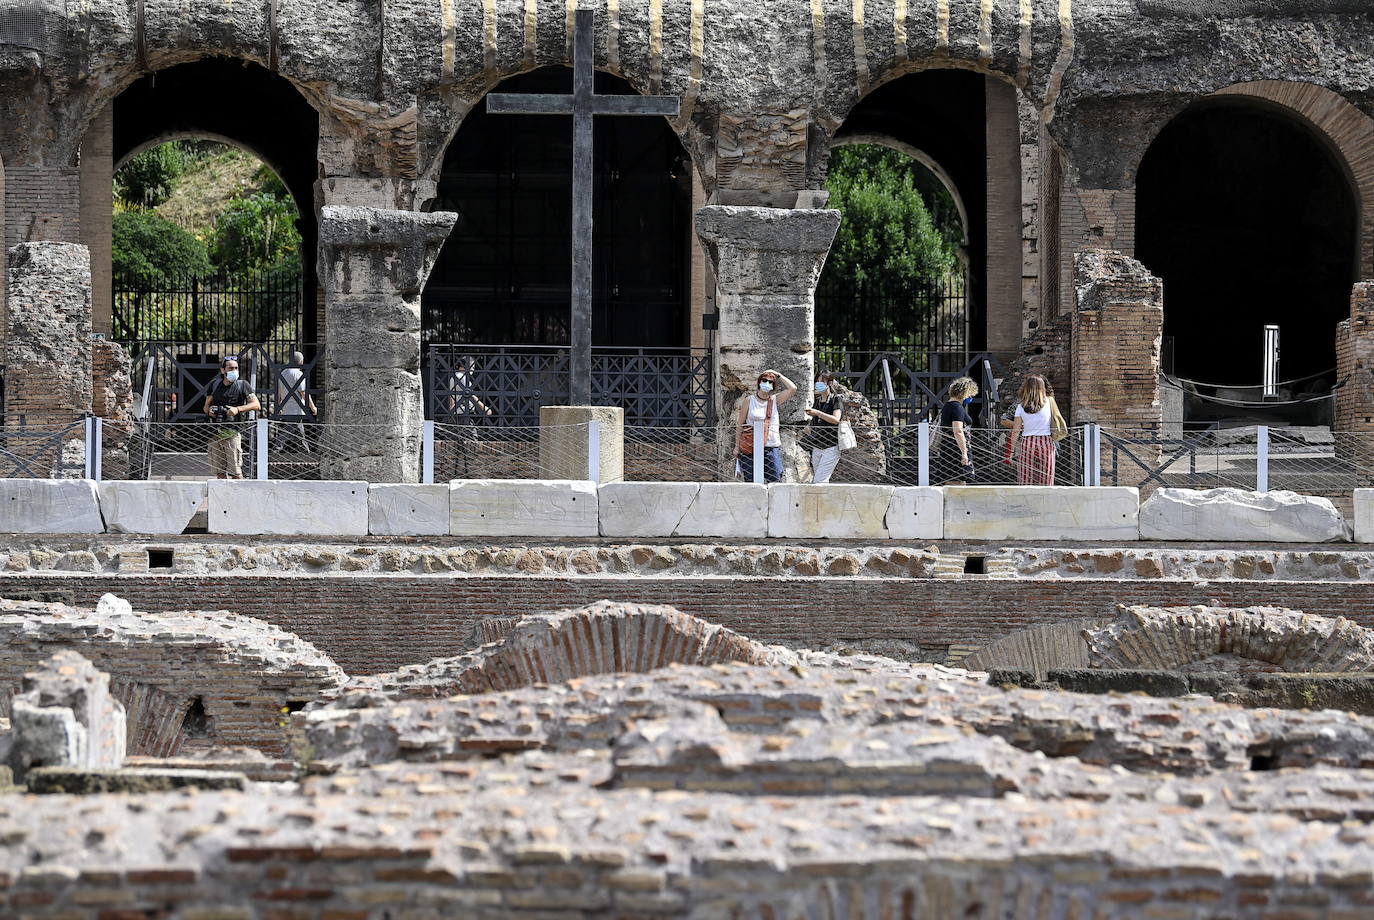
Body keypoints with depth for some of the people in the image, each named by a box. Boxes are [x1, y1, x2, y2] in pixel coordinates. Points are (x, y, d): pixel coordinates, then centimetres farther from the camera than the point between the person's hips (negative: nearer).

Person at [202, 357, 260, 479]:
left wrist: (238, 409, -19)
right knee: (219, 472, 6)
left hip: (232, 432, -4)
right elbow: (206, 406, 20)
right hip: (215, 432, 4)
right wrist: (209, 410, -4)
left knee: (235, 471, -9)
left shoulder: (242, 385, 2)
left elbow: (256, 405, -6)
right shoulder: (215, 385, 14)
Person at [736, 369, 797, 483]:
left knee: (776, 481, -7)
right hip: (750, 449, -1)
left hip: (772, 447, 1)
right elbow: (740, 425, 6)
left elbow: (793, 389, -3)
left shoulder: (775, 400, 9)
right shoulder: (749, 401, 4)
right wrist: (737, 447, 2)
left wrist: (779, 375, 4)